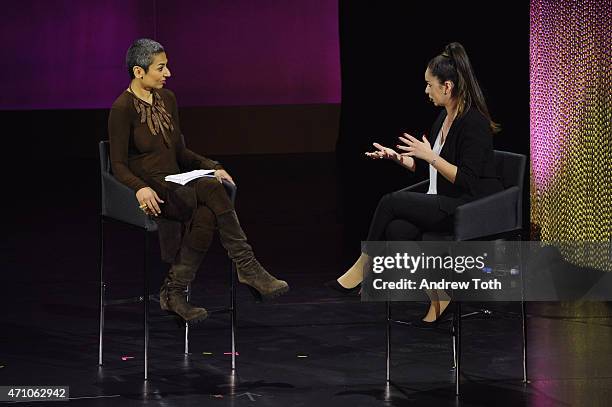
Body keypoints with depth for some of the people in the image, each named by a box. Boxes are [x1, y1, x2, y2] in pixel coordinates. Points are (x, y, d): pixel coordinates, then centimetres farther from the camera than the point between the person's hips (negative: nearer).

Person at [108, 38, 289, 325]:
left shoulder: (167, 100, 11)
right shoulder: (123, 108, -10)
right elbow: (118, 165, -11)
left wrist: (212, 167, 2)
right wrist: (141, 188, -31)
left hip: (175, 185, 7)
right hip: (148, 192, -6)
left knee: (206, 215, -29)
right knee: (211, 192, -31)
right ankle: (248, 268, -26)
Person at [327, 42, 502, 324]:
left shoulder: (474, 123, -16)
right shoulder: (444, 117, 11)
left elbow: (466, 181, -21)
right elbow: (427, 167, 21)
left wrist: (430, 155, -23)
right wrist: (397, 157, 7)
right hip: (443, 203, 8)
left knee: (391, 203, -18)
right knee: (397, 230, -21)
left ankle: (362, 270, -1)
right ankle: (437, 297, -12)